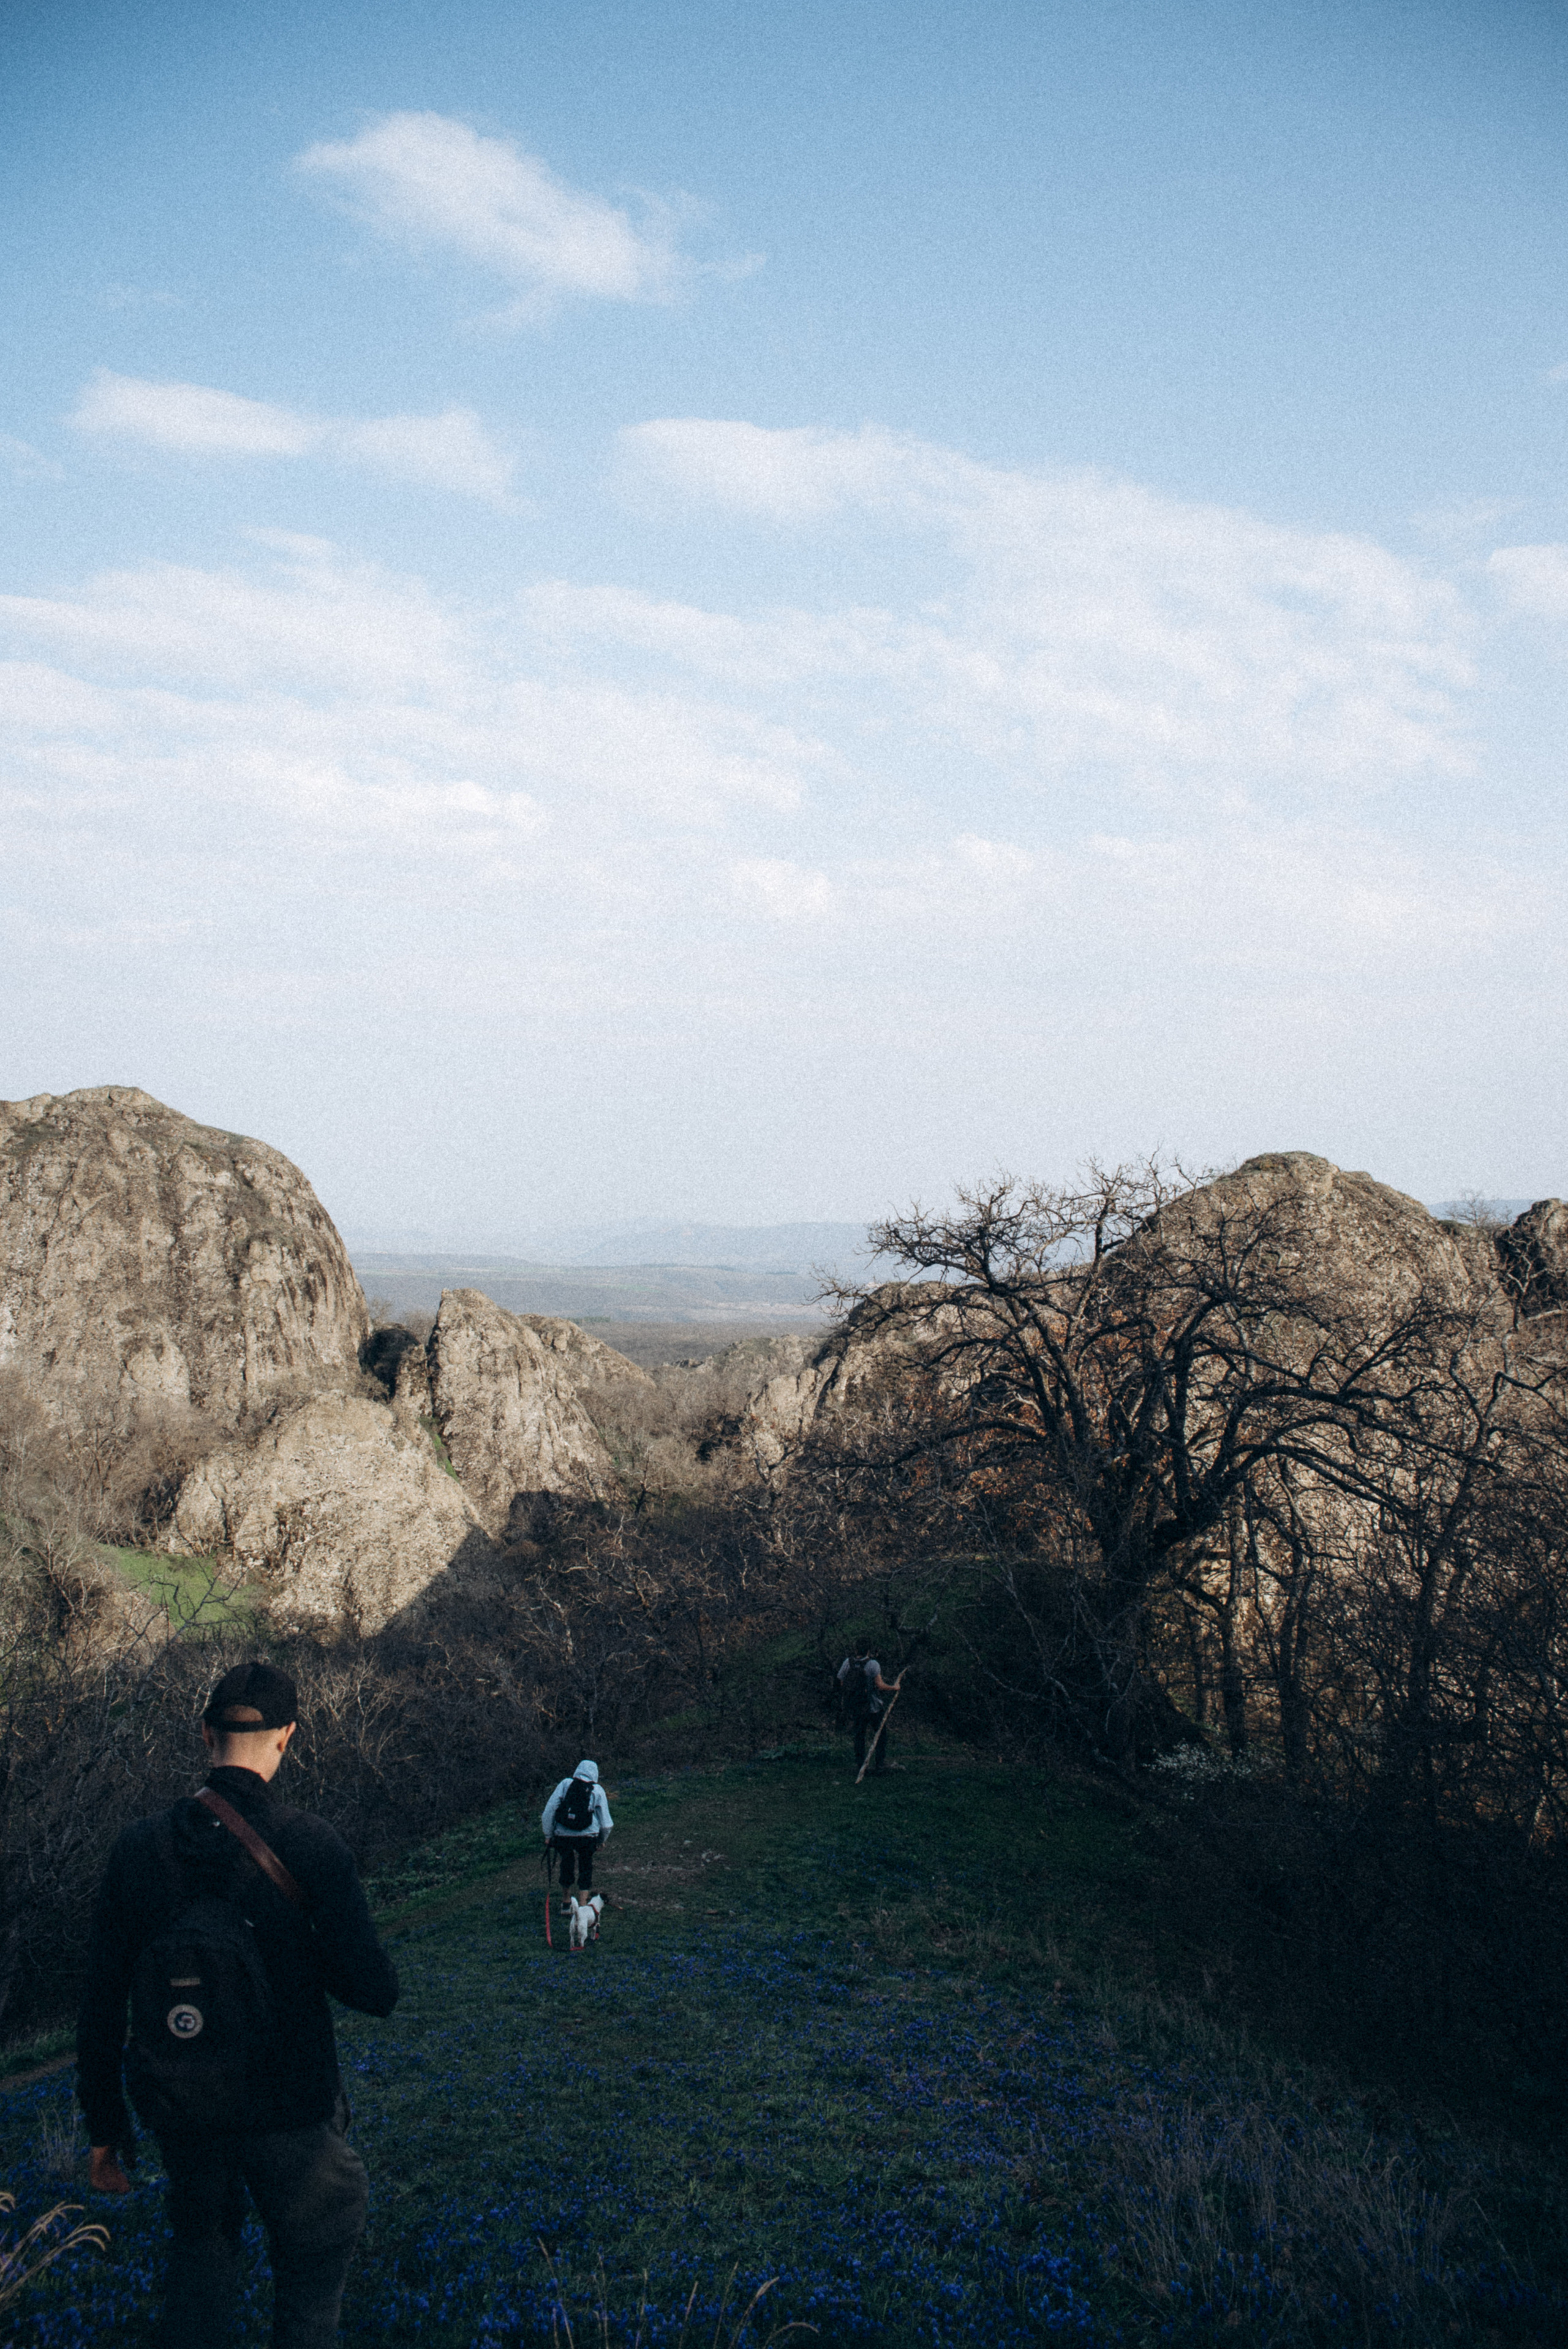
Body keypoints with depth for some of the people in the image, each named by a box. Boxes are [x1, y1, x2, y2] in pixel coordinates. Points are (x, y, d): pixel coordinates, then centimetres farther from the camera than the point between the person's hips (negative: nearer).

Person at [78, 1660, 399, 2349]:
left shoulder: (139, 1847, -9)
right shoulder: (312, 1846, -19)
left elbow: (100, 2002, -3)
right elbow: (376, 1992, -17)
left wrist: (104, 2124, 8)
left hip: (178, 2106, 3)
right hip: (289, 2111, -3)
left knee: (202, 2245, 28)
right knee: (313, 2266, 19)